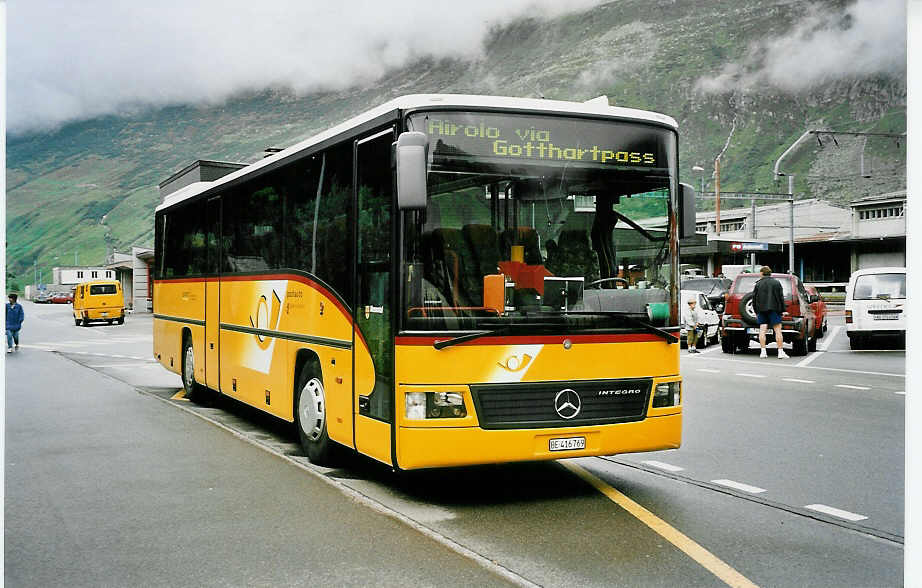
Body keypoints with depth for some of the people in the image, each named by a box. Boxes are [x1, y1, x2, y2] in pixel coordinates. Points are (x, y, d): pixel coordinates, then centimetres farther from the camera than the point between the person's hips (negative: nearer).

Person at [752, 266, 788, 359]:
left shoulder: (758, 284, 5)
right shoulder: (776, 283, 4)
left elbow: (754, 299, 7)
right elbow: (781, 297, 2)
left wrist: (756, 311, 14)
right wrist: (782, 310, 7)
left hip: (761, 310, 1)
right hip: (774, 309, -1)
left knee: (762, 330, 1)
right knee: (778, 330, -2)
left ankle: (763, 352, -5)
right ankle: (780, 352, -6)